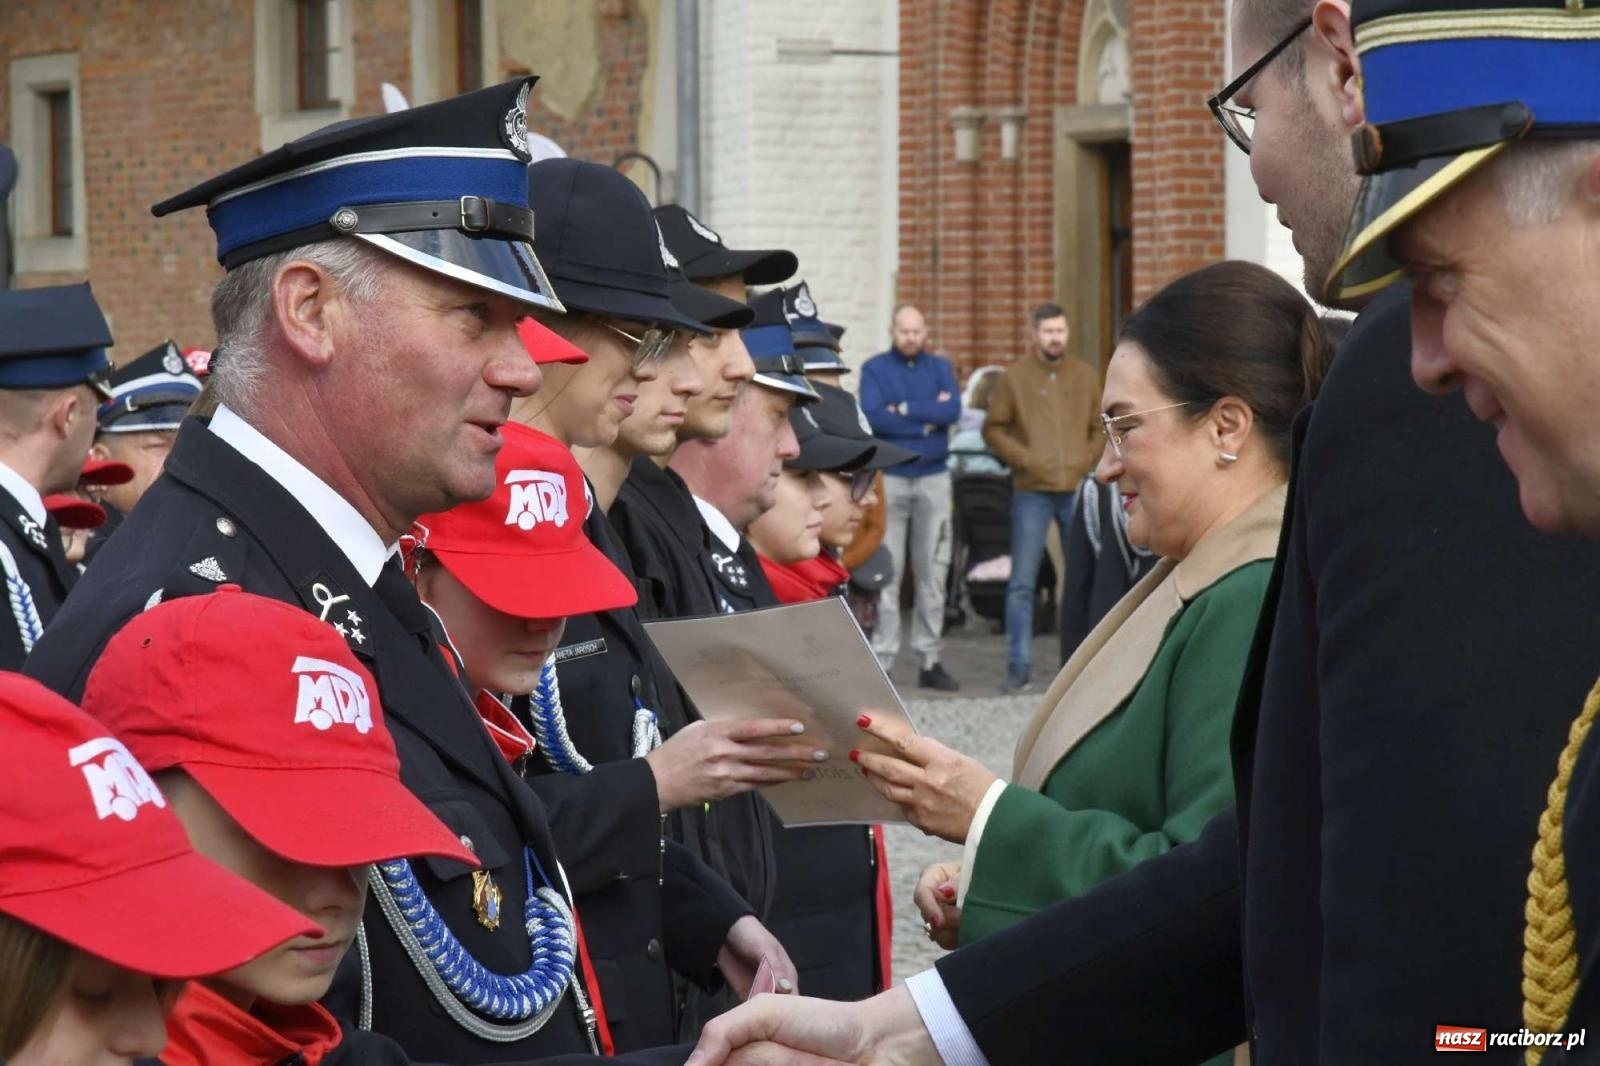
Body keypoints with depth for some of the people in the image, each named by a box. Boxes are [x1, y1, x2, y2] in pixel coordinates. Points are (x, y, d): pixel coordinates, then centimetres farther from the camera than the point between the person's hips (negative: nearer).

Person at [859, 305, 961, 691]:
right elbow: (872, 417, -13)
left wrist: (904, 409, -11)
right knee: (886, 572, -5)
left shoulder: (940, 368, 10)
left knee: (933, 572, 4)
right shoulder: (875, 368, 3)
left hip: (933, 478, 3)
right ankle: (882, 658, -4)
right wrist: (927, 418, -10)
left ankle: (930, 658, 10)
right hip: (889, 479, -3)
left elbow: (953, 411, -7)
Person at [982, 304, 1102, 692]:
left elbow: (1100, 427, 14)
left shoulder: (1086, 376, 10)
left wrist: (1088, 460, -2)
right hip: (1032, 492, -2)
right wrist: (1022, 458, -9)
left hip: (1078, 490, 3)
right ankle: (1019, 665, -1)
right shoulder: (1014, 377, 2)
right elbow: (993, 429, 2)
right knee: (1022, 583, -4)